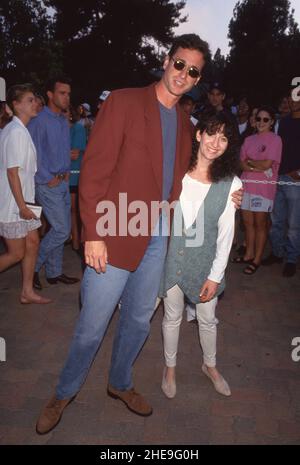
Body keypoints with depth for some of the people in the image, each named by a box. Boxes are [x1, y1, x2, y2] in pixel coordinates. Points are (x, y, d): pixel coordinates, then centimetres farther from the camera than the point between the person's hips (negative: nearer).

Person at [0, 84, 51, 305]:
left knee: (33, 243, 11)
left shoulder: (20, 130, 13)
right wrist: (22, 206, -19)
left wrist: (25, 203, 15)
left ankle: (27, 292, 21)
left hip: (22, 202, 9)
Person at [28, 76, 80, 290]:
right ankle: (33, 266, 8)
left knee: (61, 229, 11)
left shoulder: (64, 121, 13)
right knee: (61, 230, -9)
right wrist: (47, 180, -13)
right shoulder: (39, 120, -12)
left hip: (63, 182, 8)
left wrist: (67, 172, 10)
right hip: (49, 184, -8)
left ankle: (54, 272, 23)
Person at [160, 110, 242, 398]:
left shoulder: (231, 184, -9)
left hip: (204, 260, 0)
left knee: (207, 319, 17)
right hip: (171, 254, 0)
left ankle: (210, 365, 45)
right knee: (172, 316, 16)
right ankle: (170, 367, 40)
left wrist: (216, 275, -6)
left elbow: (225, 233, -7)